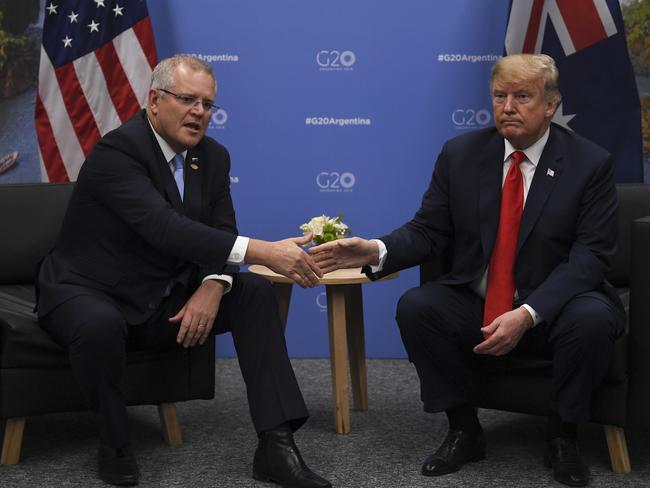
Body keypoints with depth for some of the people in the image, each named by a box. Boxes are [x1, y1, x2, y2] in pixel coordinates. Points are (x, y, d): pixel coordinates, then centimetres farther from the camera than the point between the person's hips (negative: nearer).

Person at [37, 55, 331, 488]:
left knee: (257, 293, -10)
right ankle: (115, 444, -12)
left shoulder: (213, 156, 3)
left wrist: (212, 286, -25)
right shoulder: (118, 150, -22)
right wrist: (263, 251, -45)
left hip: (162, 301, 7)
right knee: (101, 325, -39)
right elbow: (165, 227, -37)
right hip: (89, 293, -6)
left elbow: (221, 234, 0)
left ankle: (276, 444, -16)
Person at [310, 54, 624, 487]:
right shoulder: (460, 154, 0)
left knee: (592, 318, -34)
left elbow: (588, 256, -15)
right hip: (474, 305, 3)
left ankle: (563, 437, -7)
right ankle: (464, 431, -5)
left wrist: (527, 314, -29)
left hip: (555, 306, -2)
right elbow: (427, 232, 0)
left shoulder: (591, 163, -8)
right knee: (415, 306, -23)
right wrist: (376, 252, -23)